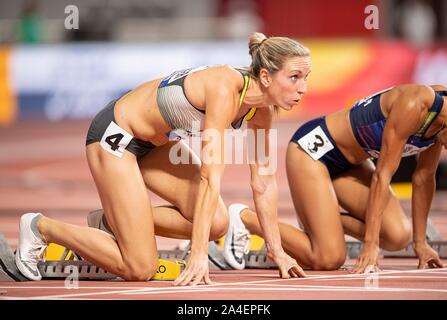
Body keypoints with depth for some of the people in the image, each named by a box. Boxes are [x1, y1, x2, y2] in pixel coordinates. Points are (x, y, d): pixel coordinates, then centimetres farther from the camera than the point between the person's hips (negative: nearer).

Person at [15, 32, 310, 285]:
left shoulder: (262, 111, -8)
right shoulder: (225, 88, -32)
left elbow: (264, 184, 3)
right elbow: (211, 177, -35)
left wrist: (276, 250, 3)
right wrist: (198, 254, -37)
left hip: (156, 142, 9)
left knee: (217, 223, -10)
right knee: (140, 269, -11)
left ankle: (116, 220, 9)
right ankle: (41, 228, 6)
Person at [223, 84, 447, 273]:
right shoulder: (412, 105, -31)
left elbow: (424, 177, 2)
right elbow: (382, 175, -27)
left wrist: (420, 243, 3)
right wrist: (371, 244, -25)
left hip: (349, 161, 8)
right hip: (313, 148, -8)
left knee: (398, 236, -12)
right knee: (329, 260, -15)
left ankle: (329, 219, 14)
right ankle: (244, 218, 3)